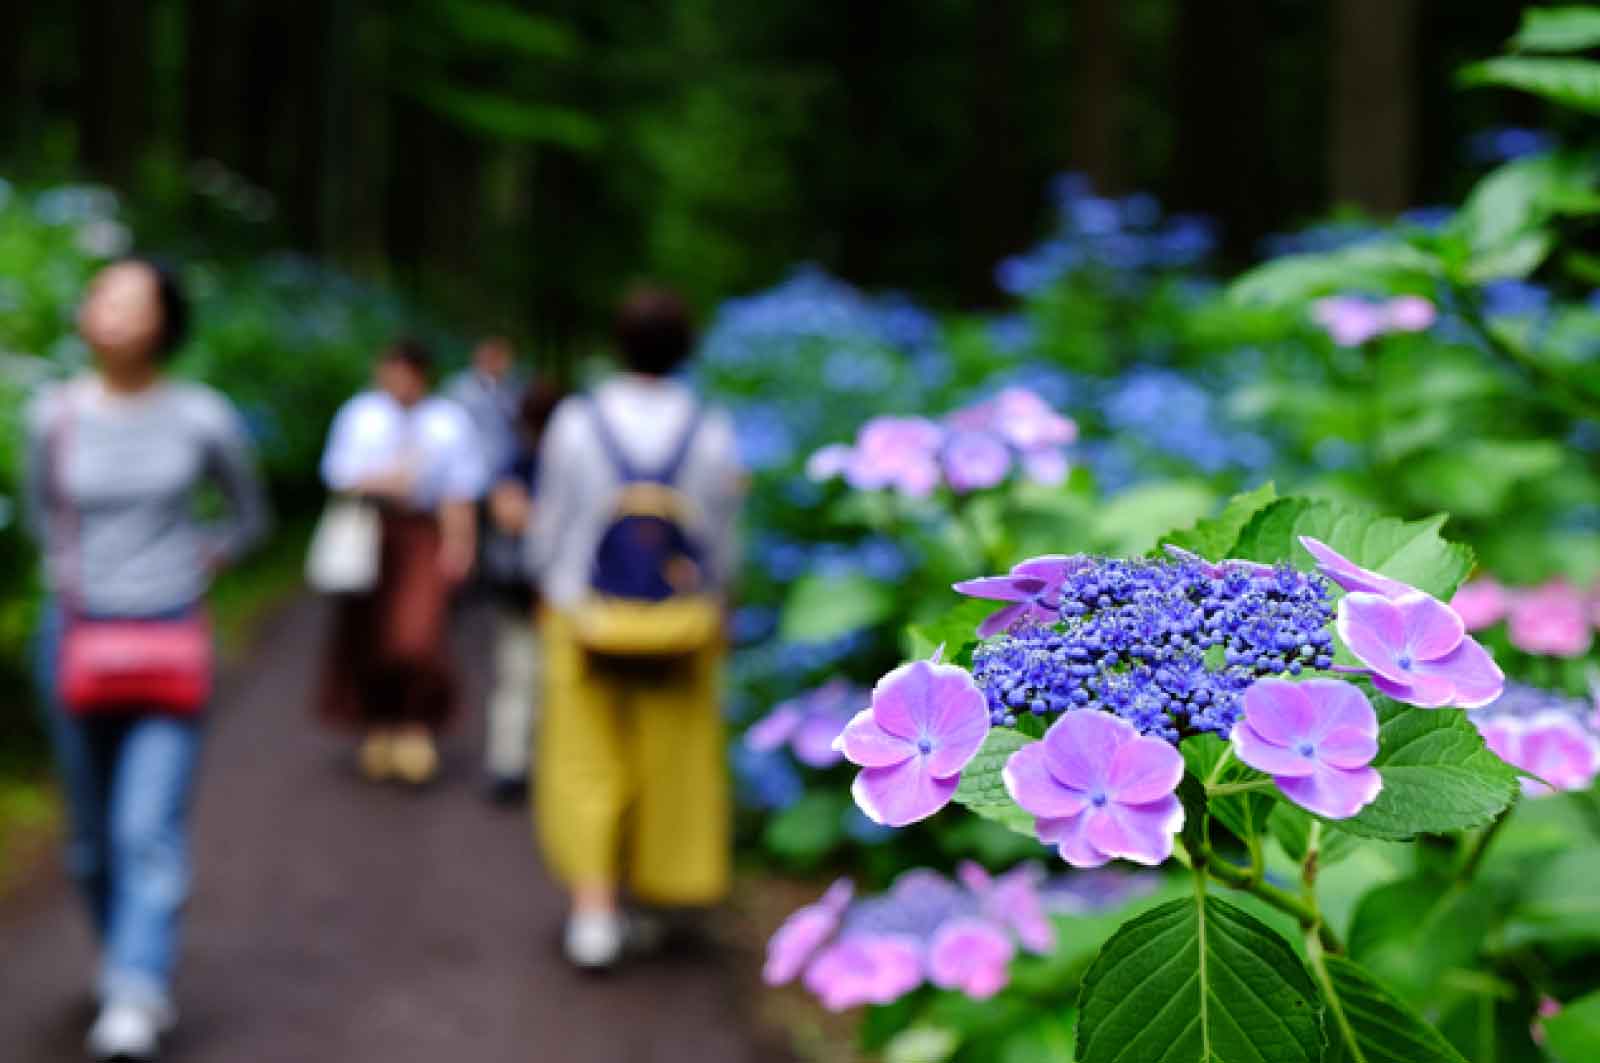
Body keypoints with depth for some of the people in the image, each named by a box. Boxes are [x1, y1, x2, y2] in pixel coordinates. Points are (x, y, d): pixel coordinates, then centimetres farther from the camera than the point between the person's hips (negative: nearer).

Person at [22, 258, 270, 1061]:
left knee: (149, 828, -13)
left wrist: (201, 562, 0)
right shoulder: (53, 415, -1)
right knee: (91, 833, 12)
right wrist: (70, 571, 7)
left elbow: (250, 514, 12)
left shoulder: (203, 419, -5)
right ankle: (123, 959, 34)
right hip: (76, 636, 3)